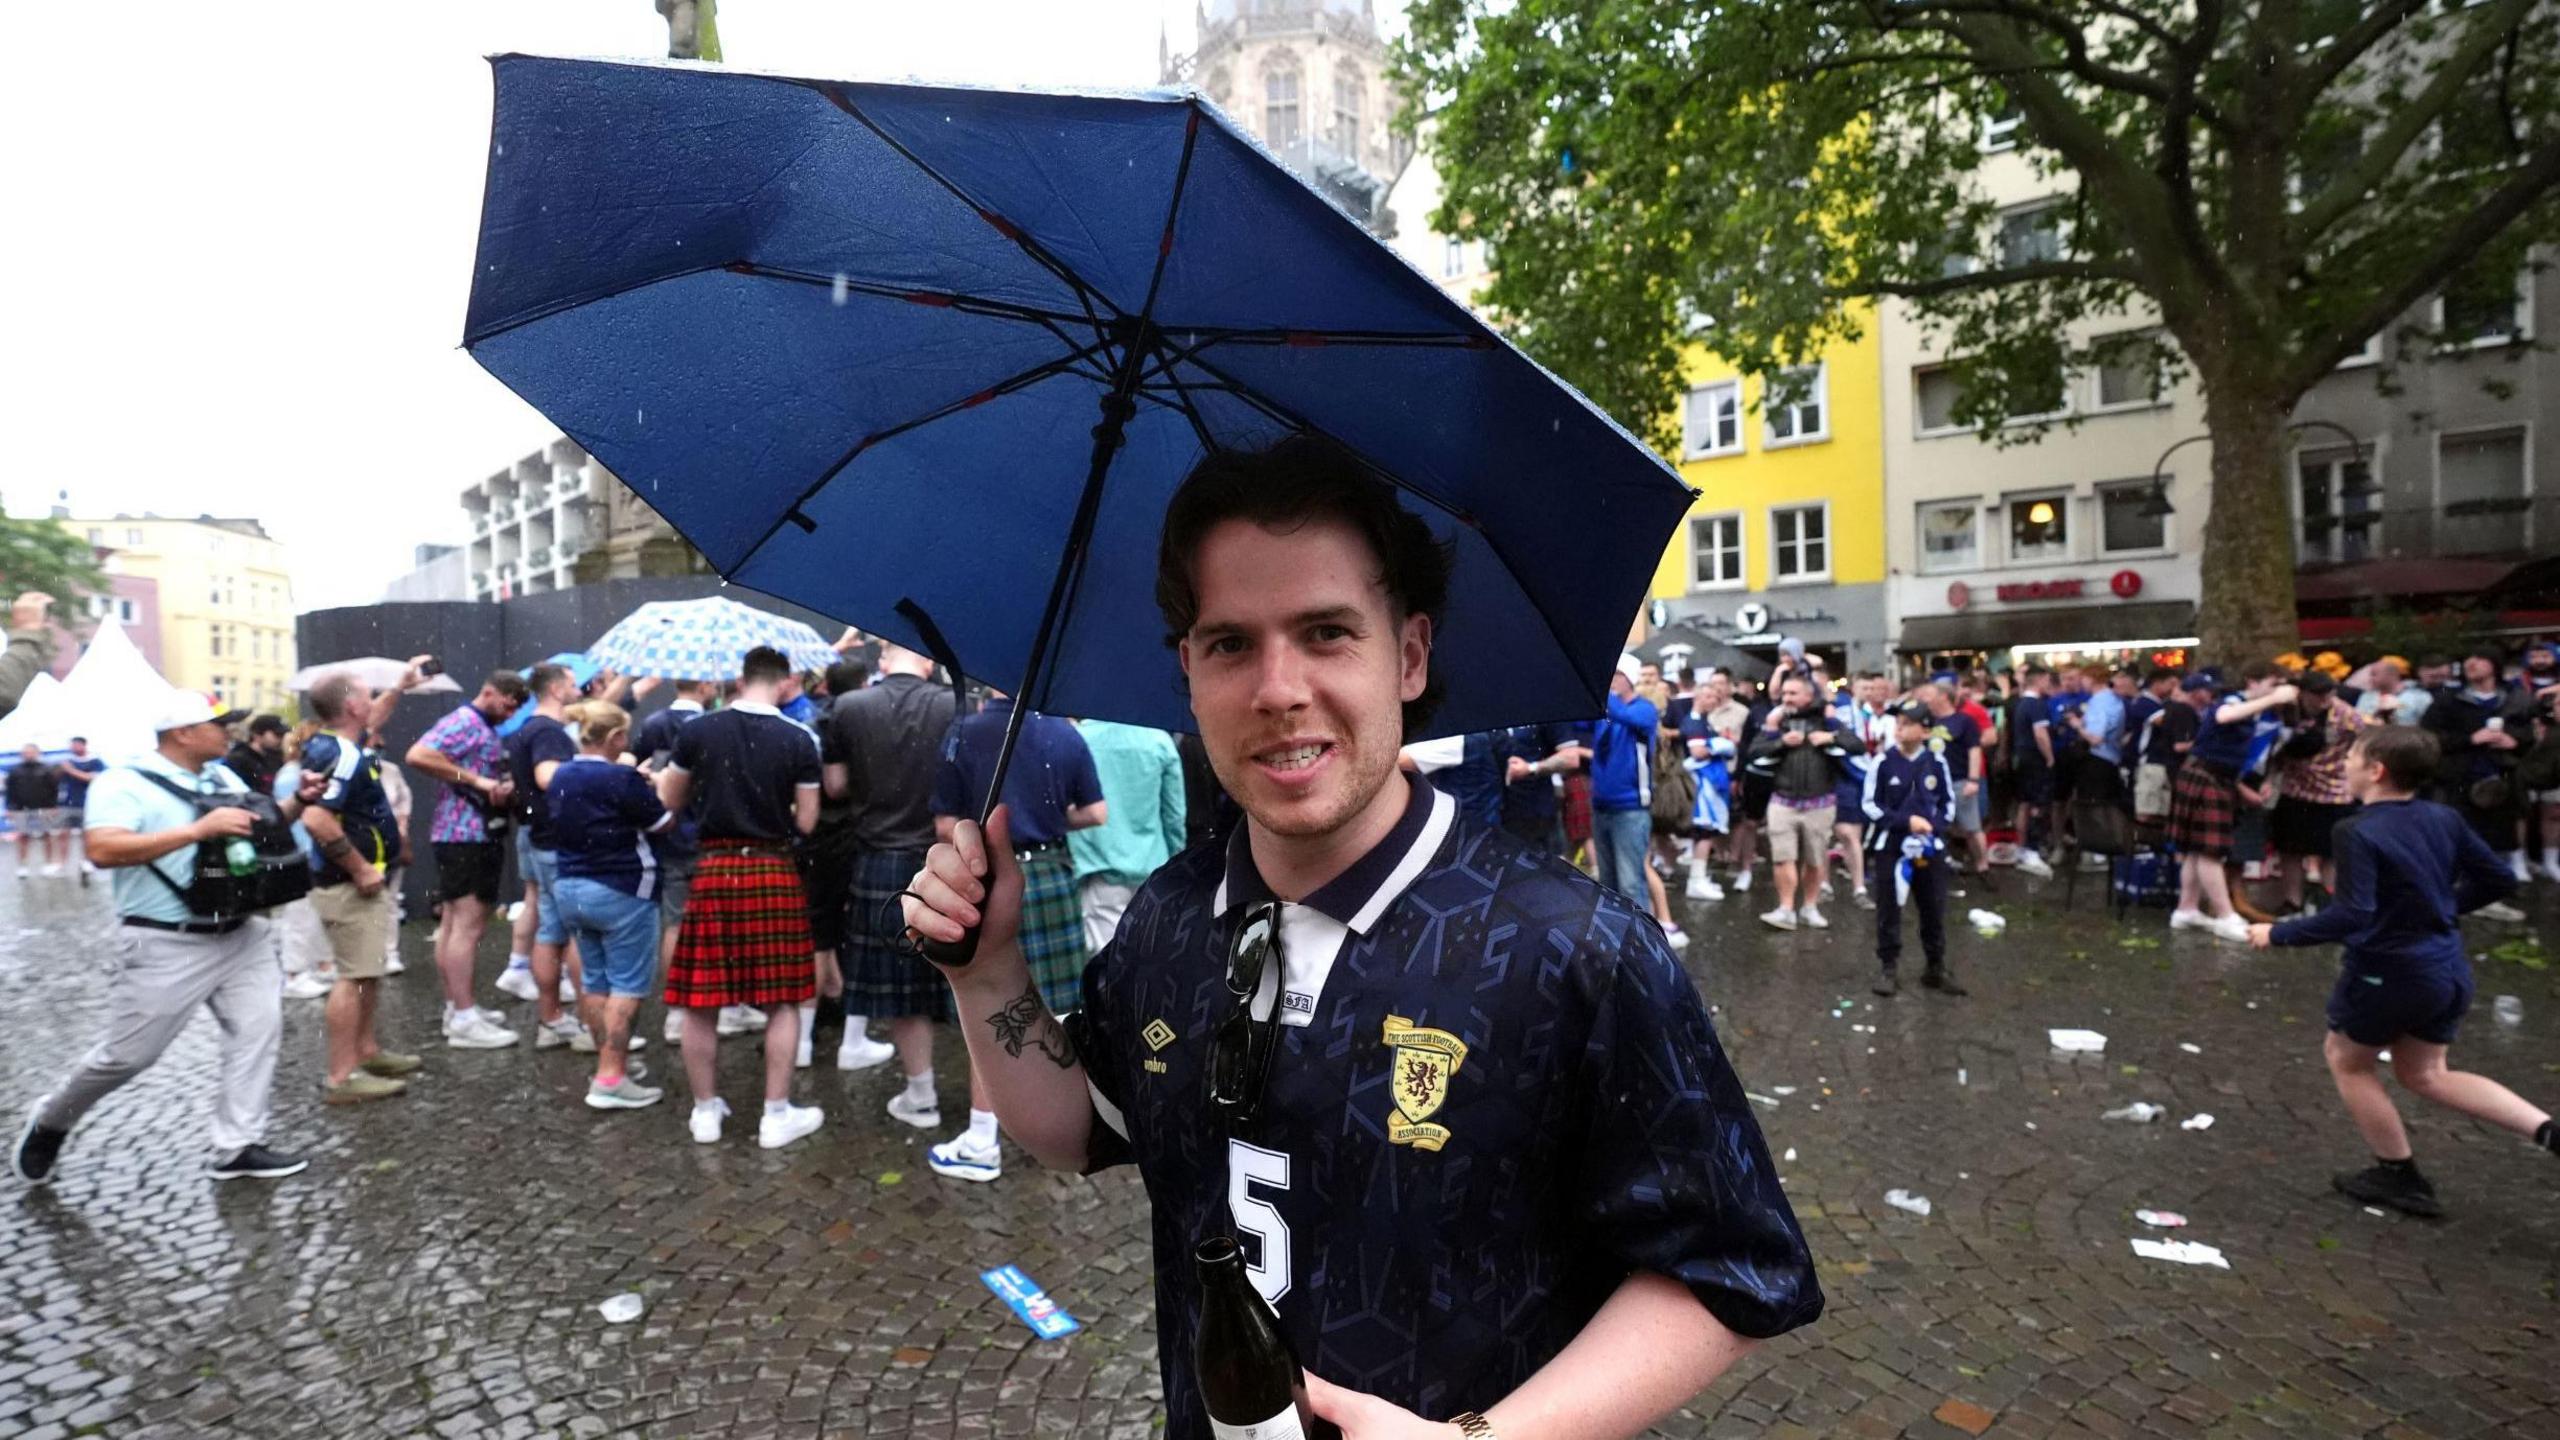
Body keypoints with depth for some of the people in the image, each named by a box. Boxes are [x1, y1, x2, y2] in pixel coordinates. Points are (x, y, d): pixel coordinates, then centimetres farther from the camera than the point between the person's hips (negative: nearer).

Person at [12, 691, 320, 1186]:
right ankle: (50, 1123, 33)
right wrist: (197, 830, -31)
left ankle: (238, 1147, 9)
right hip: (167, 947, -6)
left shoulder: (224, 778, 11)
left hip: (240, 935, 7)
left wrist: (298, 802, -2)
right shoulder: (124, 784, -12)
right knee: (127, 1053, 4)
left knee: (258, 1028, 2)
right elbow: (102, 851, -26)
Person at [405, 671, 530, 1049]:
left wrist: (505, 788, 3)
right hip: (464, 835, -10)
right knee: (468, 926, -10)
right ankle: (464, 1020, -9)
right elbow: (418, 756, -25)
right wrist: (475, 780, -23)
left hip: (480, 835, 10)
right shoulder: (463, 723, -11)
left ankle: (456, 1008, 23)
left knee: (453, 925, 14)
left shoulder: (487, 730, 19)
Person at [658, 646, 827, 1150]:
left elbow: (669, 801, 9)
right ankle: (776, 1115, 10)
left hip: (714, 870, 2)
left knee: (701, 999, 11)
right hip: (774, 872, -1)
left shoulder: (698, 731, -2)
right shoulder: (798, 740, -6)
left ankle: (706, 1110, 21)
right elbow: (806, 822, -4)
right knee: (782, 1000, 7)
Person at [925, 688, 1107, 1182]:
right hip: (1051, 876, 3)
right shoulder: (1065, 734, -3)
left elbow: (946, 827, -10)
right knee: (1058, 1006, 13)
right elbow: (1097, 813, -1)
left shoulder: (964, 733, -10)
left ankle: (982, 1143, 13)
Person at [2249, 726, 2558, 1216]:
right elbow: (2498, 878, 10)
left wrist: (2278, 933, -19)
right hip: (2448, 969, 7)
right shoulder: (2443, 819, 1)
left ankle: (2400, 1176, 26)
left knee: (2347, 1060, 17)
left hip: (2388, 972, -7)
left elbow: (2351, 915, -28)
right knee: (2425, 1074, 24)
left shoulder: (2358, 832, -22)